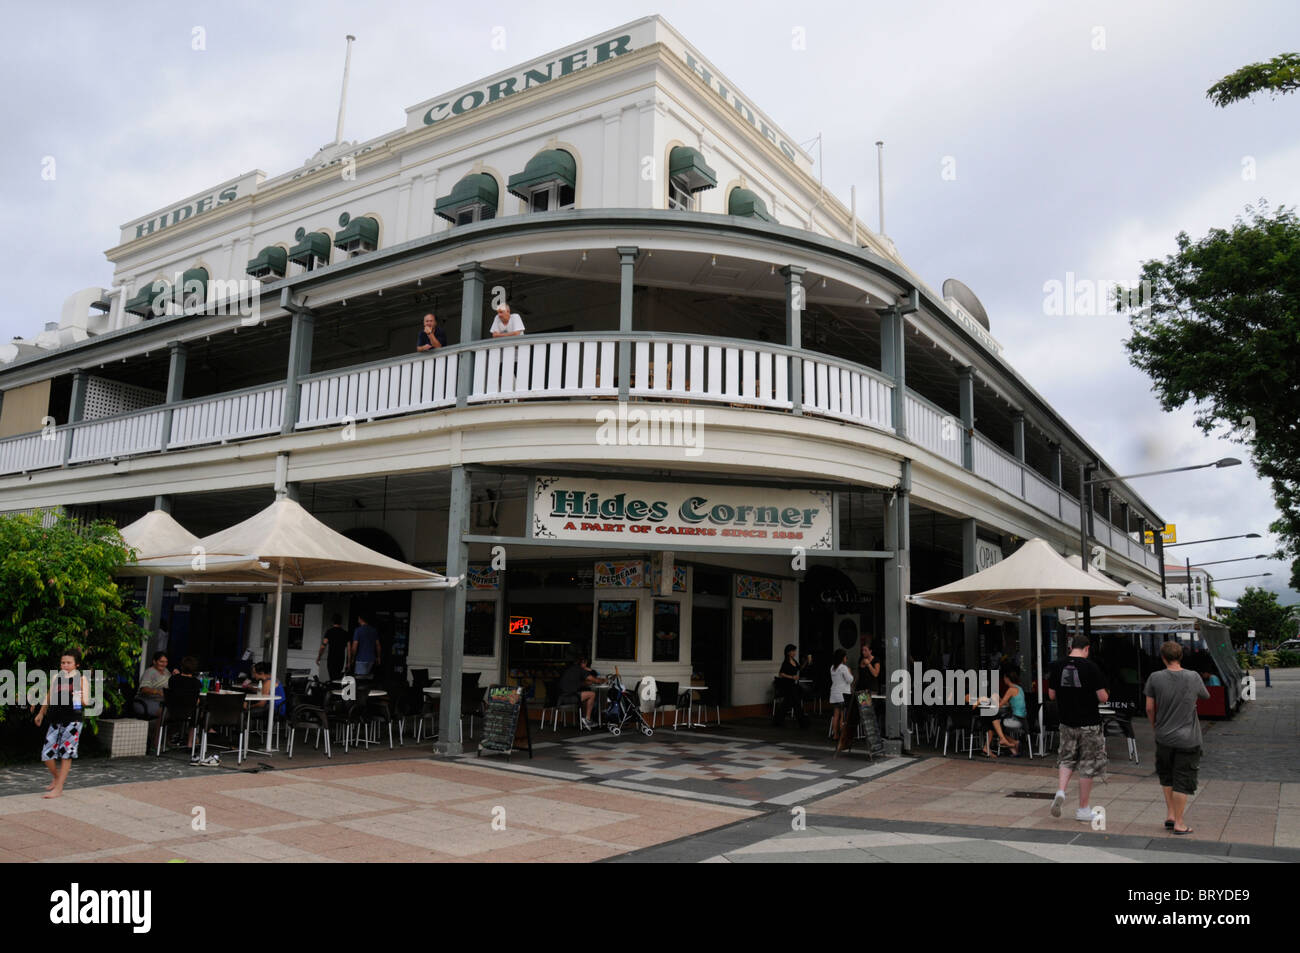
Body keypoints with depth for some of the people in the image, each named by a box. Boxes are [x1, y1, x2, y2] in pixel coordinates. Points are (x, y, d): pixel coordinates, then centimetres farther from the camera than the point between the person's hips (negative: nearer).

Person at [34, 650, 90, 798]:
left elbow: (86, 701, -4)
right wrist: (41, 713, 32)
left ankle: (58, 788, 2)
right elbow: (49, 697, 26)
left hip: (73, 720, -4)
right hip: (55, 719, 4)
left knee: (66, 754, -5)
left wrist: (80, 698, -26)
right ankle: (56, 778, 29)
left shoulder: (81, 679, 1)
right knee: (46, 754, 2)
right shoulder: (57, 678, 11)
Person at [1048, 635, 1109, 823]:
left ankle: (1060, 792, -3)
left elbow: (1051, 695, 5)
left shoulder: (1057, 666, -1)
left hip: (1067, 722, 4)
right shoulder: (1090, 667, -13)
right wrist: (1106, 694, 10)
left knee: (1067, 759, 19)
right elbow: (1103, 697, -12)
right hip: (1089, 723, -4)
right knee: (1087, 765, 7)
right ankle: (1083, 809, 14)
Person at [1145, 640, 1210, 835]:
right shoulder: (1193, 677, -8)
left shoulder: (1155, 678, -8)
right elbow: (1206, 696, 12)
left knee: (1166, 777, 20)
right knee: (1182, 781, 6)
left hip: (1164, 737, 1)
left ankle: (1170, 815, 21)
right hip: (1187, 739, -1)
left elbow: (1150, 708, -3)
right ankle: (1178, 823, 12)